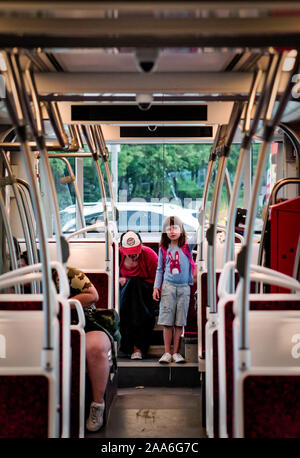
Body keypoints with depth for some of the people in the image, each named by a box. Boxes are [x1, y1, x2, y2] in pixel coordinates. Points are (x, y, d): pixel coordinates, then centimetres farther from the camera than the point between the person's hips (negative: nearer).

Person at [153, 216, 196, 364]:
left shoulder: (187, 246, 2)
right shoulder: (163, 249, 7)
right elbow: (160, 269, 13)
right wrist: (156, 287, 9)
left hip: (184, 288, -1)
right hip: (168, 287, 1)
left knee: (179, 322, 3)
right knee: (167, 322, 0)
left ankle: (176, 352, 11)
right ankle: (167, 353, 6)